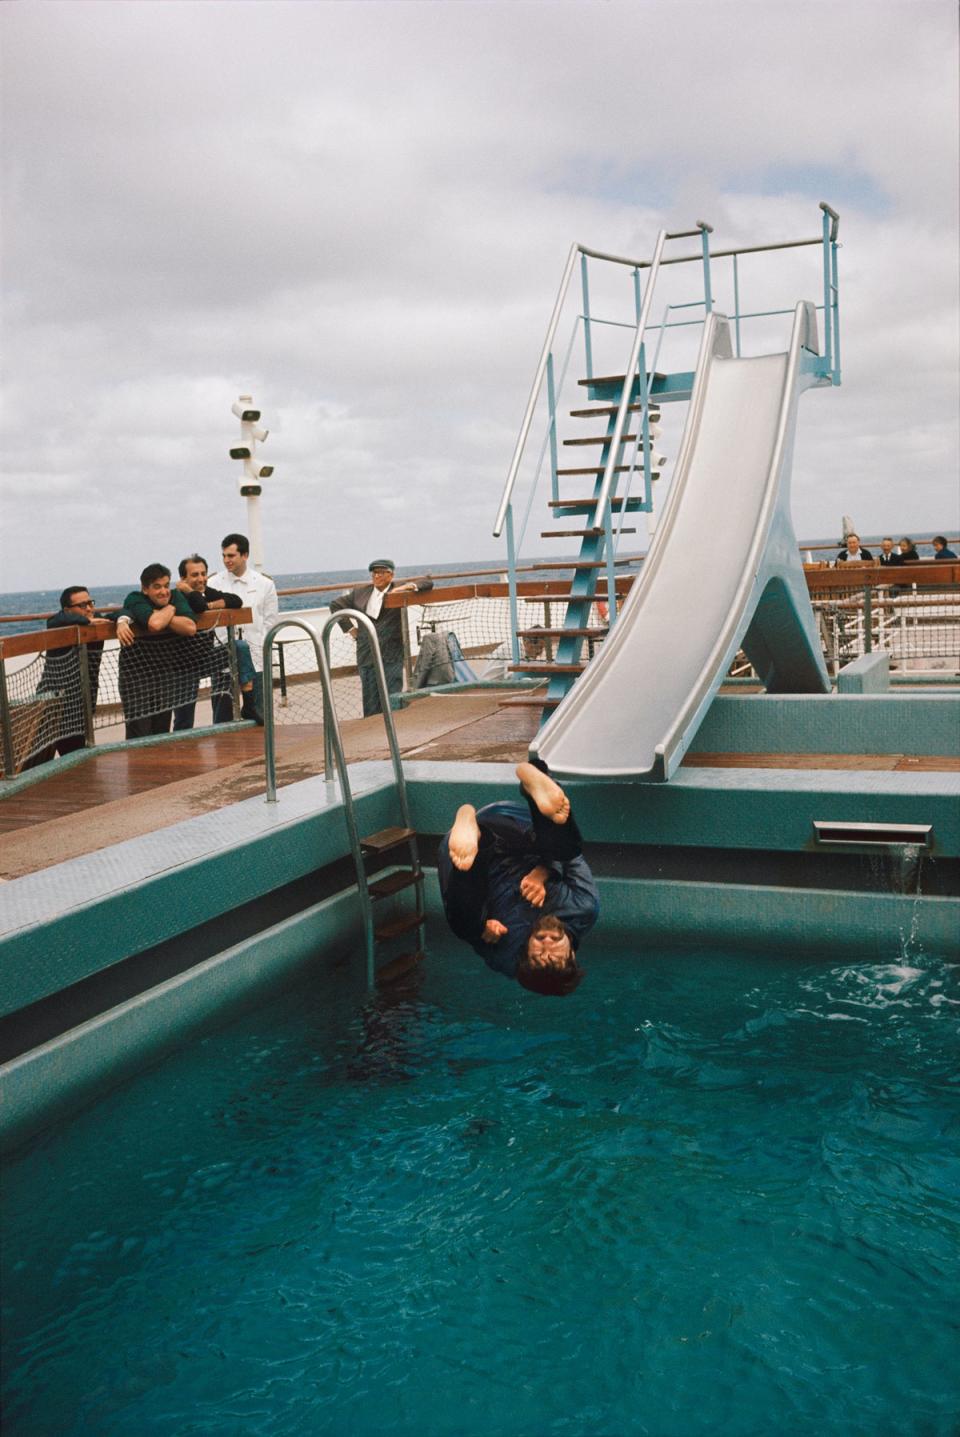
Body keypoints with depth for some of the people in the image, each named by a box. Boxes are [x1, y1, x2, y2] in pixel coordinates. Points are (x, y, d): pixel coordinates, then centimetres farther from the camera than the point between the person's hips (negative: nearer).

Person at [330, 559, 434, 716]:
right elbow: (335, 604, 22)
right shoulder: (360, 592, 12)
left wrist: (408, 586, -15)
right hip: (367, 655, 3)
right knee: (371, 701, 3)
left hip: (391, 656, -3)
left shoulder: (399, 591, 3)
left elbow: (428, 583, 1)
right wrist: (349, 628, 13)